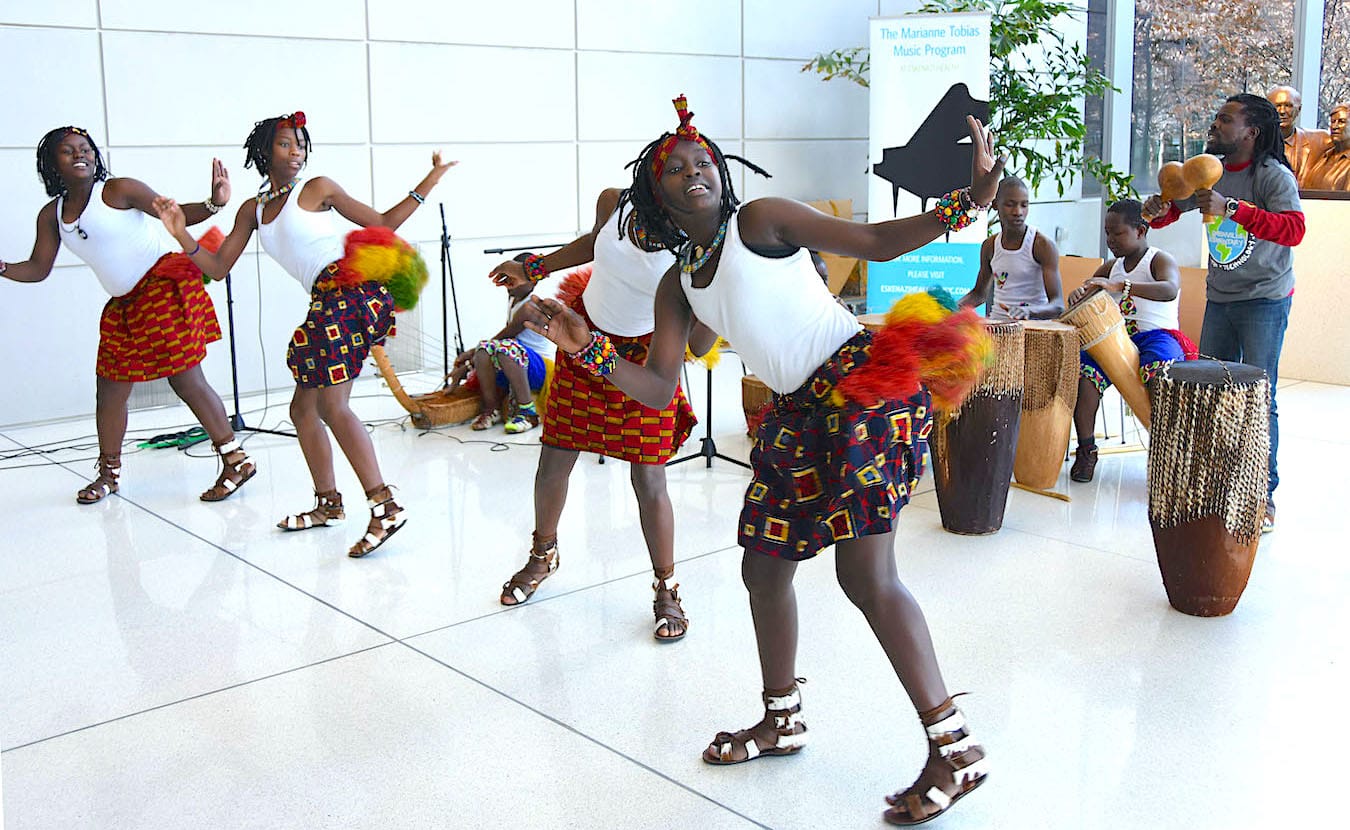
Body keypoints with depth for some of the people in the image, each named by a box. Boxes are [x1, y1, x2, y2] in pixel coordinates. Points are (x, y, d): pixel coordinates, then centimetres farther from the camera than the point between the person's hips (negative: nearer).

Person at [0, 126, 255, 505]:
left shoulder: (118, 190, -6)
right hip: (125, 304, 7)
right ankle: (109, 472, 28)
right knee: (109, 389, 11)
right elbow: (37, 269, 12)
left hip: (166, 284, -7)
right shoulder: (52, 215, 11)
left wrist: (213, 204, -28)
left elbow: (174, 213, -10)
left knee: (186, 380, -11)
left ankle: (235, 460, -4)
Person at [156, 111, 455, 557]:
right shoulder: (253, 209, 20)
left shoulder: (317, 189, 4)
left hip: (350, 292, -8)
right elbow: (219, 266, 17)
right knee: (303, 408, 12)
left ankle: (385, 505, -21)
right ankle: (328, 503, 25)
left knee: (332, 406, -17)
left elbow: (383, 223, 8)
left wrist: (428, 183, 3)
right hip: (325, 303, 8)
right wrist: (182, 235, 2)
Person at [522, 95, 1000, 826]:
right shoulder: (677, 285, 15)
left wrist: (968, 202, -18)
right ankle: (781, 720, 34)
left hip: (862, 386, -8)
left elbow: (879, 242, -5)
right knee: (763, 568, 14)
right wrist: (586, 348, -3)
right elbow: (658, 387, 8)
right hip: (798, 412, 8)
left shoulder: (761, 220, -3)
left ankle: (954, 747, -3)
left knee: (866, 575, -13)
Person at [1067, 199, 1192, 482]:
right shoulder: (1111, 267, 18)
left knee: (1158, 373, -40)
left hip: (1158, 337, -5)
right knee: (1082, 370, -26)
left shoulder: (1160, 260, -2)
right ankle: (1086, 450, -19)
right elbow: (1083, 293, 16)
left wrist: (1120, 285, -35)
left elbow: (1170, 290, -24)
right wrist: (1078, 294, -11)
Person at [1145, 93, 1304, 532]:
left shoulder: (1274, 176, -15)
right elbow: (1172, 207, 15)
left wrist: (1232, 208, -38)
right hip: (1219, 296, 7)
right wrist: (1158, 209, -10)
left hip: (1264, 301, -6)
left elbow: (1293, 230, -30)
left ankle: (1263, 494, 3)